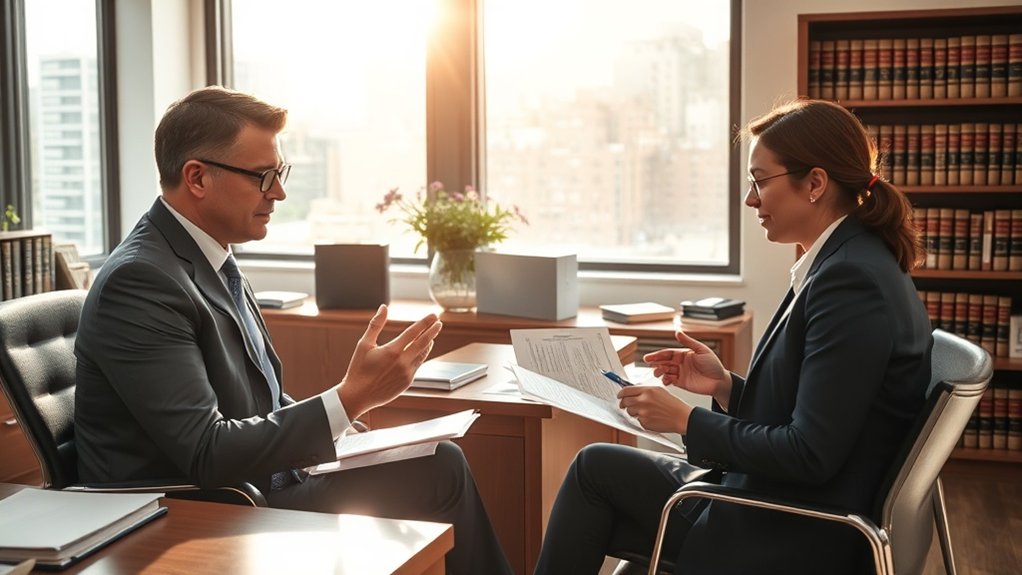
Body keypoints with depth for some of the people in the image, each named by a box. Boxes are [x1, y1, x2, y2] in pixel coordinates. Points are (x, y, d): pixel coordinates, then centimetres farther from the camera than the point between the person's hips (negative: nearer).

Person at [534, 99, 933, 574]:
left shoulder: (851, 281, -23)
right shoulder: (852, 262, 8)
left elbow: (810, 454, -25)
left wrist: (687, 420, -17)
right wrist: (726, 387, 1)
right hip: (795, 509, 9)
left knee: (596, 467, 0)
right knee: (598, 468, 11)